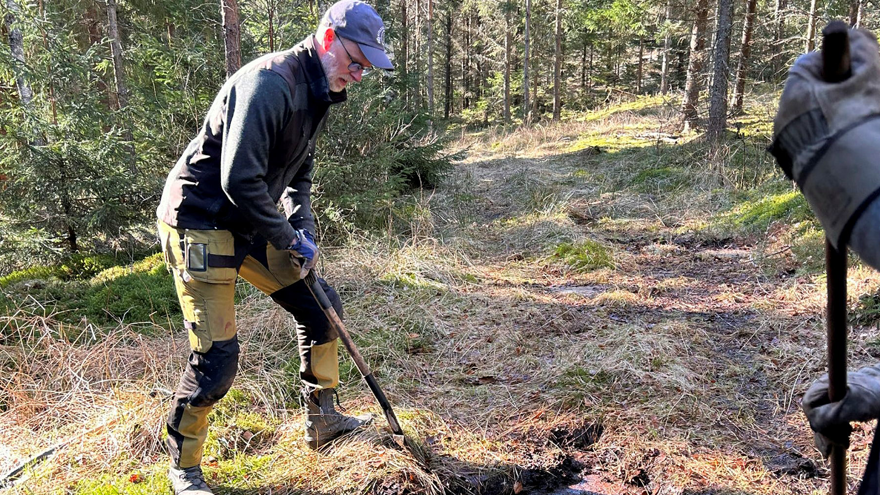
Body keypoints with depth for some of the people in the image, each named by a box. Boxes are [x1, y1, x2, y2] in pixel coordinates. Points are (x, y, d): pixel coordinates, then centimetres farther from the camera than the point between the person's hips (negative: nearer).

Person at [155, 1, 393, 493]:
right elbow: (239, 181, -28)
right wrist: (290, 240, -17)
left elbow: (298, 175, 18)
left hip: (254, 225, 9)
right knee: (217, 352, -8)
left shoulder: (318, 93, 8)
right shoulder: (270, 82, -24)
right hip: (201, 225, -9)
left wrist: (305, 232, 4)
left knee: (320, 303, 10)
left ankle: (323, 420, 26)